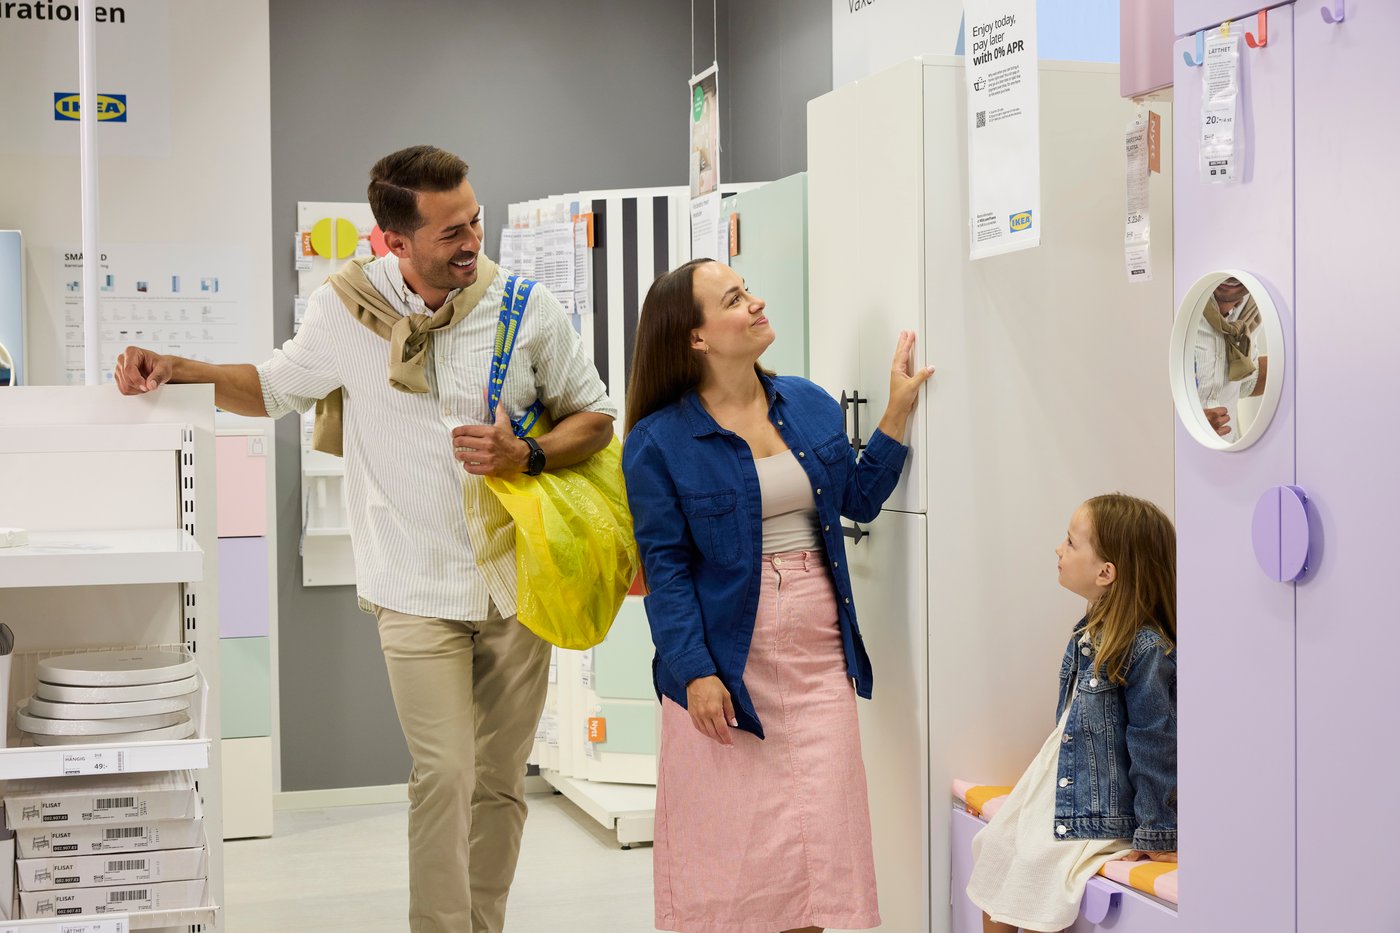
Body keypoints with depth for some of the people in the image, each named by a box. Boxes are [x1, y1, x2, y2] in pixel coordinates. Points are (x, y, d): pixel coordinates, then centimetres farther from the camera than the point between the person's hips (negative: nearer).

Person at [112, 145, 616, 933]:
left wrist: (525, 457, -14)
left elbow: (596, 417, 5)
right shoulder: (347, 308, -2)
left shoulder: (526, 307, -4)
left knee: (501, 779, 10)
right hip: (418, 584, -1)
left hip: (516, 573, 1)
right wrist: (174, 370, 0)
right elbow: (277, 387, 14)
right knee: (445, 774, -11)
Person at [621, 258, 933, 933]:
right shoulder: (659, 441, -8)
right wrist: (695, 673, -16)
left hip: (819, 655, 4)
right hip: (729, 662, -4)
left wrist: (898, 413, 8)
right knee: (730, 837, 3)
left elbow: (858, 498, 16)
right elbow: (665, 568, -9)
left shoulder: (810, 406, 7)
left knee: (819, 828, 5)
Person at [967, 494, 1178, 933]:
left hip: (1106, 812, -9)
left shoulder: (1146, 649, -24)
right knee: (996, 842, 9)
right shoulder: (1091, 632, 3)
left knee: (1037, 862, -15)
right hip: (1058, 779, 9)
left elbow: (1155, 743, -21)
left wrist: (1155, 833, -17)